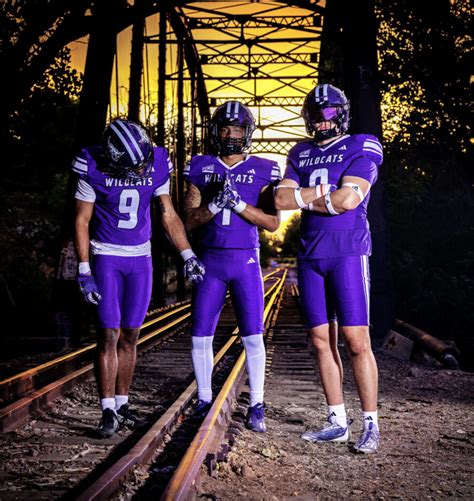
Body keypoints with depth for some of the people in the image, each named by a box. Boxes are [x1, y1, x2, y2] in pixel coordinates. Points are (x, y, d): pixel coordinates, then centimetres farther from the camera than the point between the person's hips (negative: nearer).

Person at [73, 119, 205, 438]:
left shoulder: (157, 166, -8)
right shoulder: (94, 169, -16)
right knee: (109, 336, -7)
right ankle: (109, 411, 0)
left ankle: (122, 404, 17)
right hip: (107, 258, -3)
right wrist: (84, 271, -11)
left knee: (130, 336, 7)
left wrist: (188, 256, -5)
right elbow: (82, 221, -8)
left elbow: (169, 215, 2)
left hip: (141, 259, 3)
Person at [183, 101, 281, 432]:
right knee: (201, 337, 3)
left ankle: (256, 407, 9)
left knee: (253, 337, -3)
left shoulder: (262, 171, 1)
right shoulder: (201, 169, 5)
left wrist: (238, 203, -18)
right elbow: (189, 221, 1)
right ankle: (204, 402, 18)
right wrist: (215, 203, -17)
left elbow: (273, 223, -6)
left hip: (246, 260, -1)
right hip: (210, 260, 2)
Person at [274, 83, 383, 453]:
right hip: (310, 256, 5)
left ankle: (371, 424, 2)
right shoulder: (301, 154, 16)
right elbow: (281, 199, 2)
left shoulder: (361, 149, 0)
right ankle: (338, 422, 16)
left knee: (356, 342, -7)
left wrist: (303, 197, -4)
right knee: (322, 342, 7)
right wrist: (323, 192, -9)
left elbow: (348, 200, -14)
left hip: (348, 253, -5)